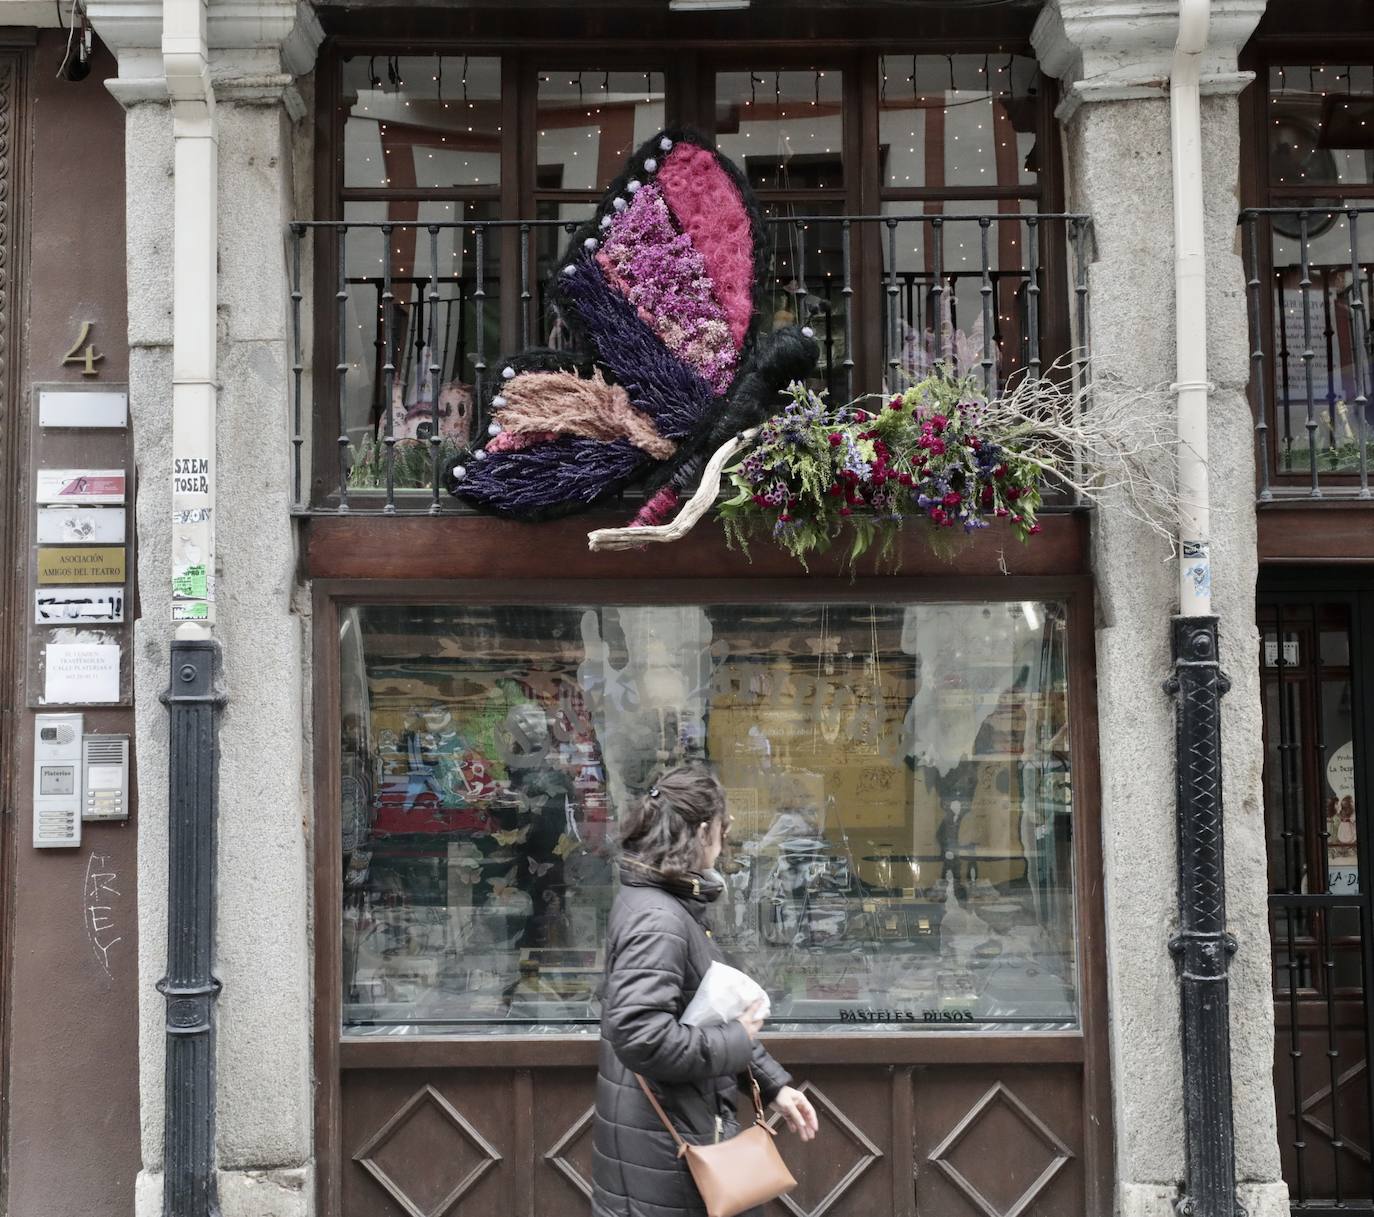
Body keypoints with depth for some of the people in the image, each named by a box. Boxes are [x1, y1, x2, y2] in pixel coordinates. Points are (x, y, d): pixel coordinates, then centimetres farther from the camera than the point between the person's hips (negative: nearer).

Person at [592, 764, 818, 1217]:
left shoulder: (675, 906, 10)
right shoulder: (657, 919, -22)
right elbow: (640, 1036, -32)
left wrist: (772, 1083, 11)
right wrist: (737, 1042, -20)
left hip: (687, 1128, 10)